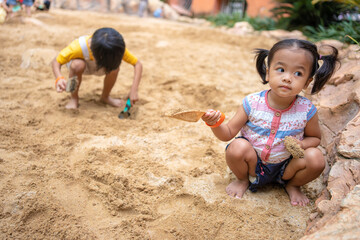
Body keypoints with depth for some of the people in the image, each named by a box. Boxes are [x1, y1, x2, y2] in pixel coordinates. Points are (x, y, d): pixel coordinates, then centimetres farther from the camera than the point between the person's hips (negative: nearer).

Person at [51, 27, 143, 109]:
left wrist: (134, 91, -39)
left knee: (115, 68, -31)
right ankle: (74, 98, -12)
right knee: (77, 65, -39)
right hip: (82, 62, -2)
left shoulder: (117, 48, -35)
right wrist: (59, 78, -53)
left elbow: (138, 64, -30)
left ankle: (105, 97, -1)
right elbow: (56, 62, -32)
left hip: (97, 68, 2)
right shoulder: (79, 46, -41)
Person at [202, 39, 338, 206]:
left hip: (286, 167, 1)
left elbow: (315, 137, 6)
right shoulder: (252, 103, -17)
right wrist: (215, 124, -33)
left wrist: (301, 145, -17)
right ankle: (243, 180, 6)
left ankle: (292, 185, 11)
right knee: (237, 147, -30)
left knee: (316, 158, -24)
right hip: (254, 165, -1)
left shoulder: (306, 110, -13)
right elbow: (228, 134, -11)